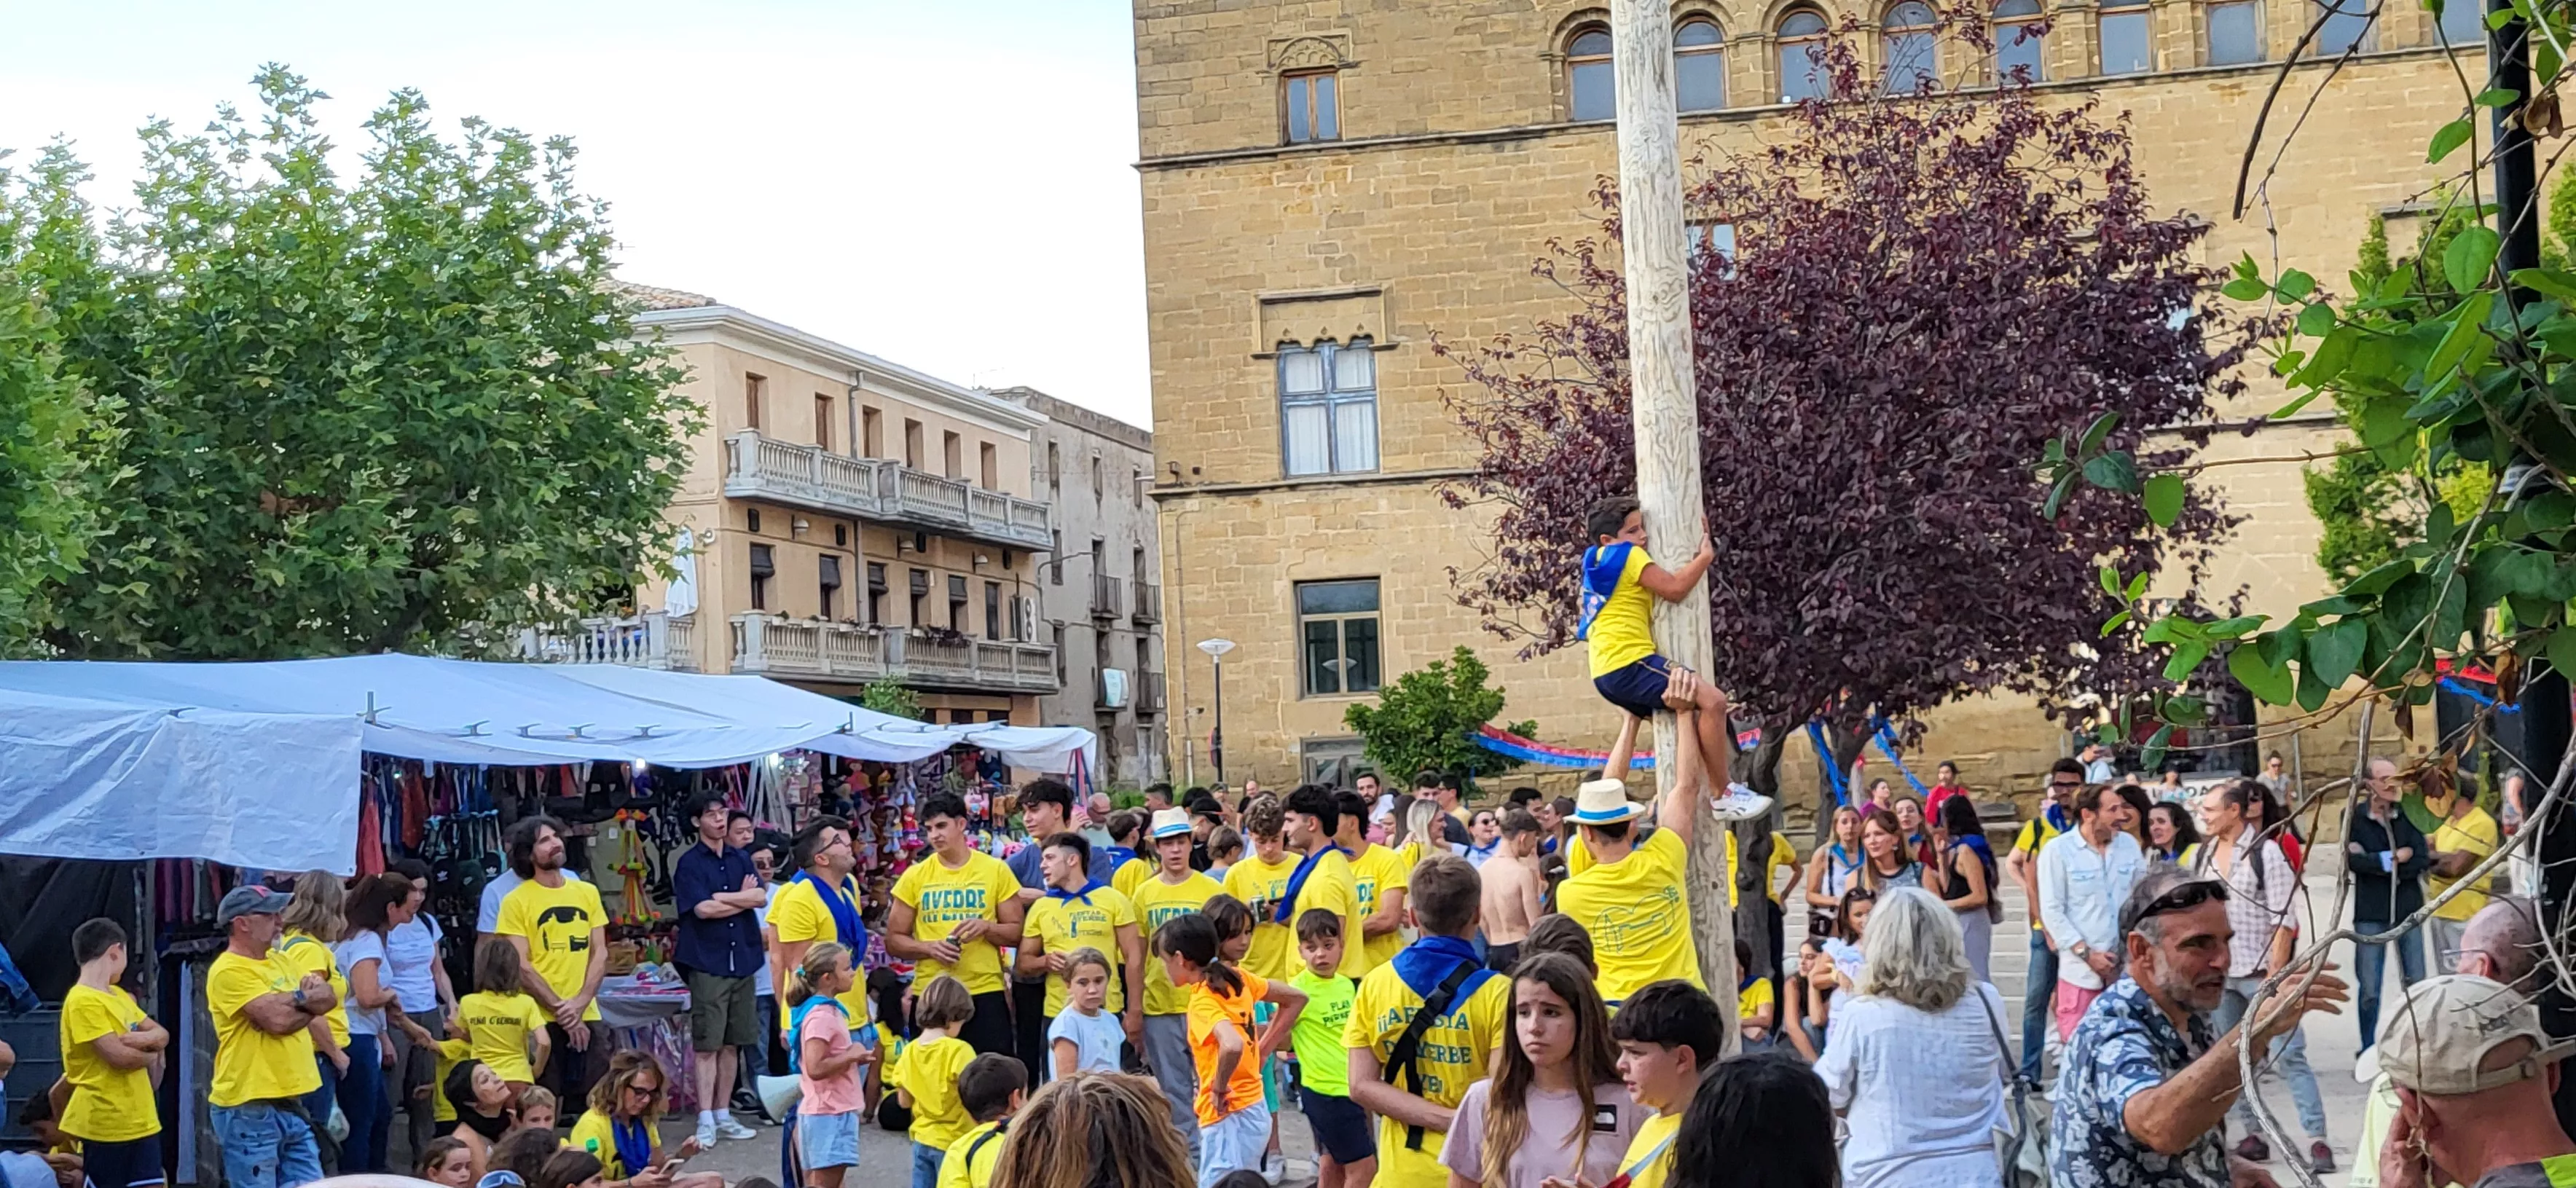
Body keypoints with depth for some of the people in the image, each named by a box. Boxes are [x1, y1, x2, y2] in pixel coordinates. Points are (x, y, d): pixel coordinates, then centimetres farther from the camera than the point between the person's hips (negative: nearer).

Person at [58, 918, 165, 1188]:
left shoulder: (119, 995, 14)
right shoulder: (83, 1001, -15)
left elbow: (163, 1035, 12)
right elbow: (119, 1056, -22)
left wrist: (146, 1038, -11)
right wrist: (151, 1055, -2)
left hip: (141, 1120, 8)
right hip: (105, 1123, -8)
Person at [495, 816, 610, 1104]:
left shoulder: (588, 893, 11)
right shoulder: (516, 901, -2)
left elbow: (600, 953, 8)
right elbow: (521, 967, -6)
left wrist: (580, 1003, -6)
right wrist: (561, 1011, -11)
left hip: (587, 1016, 4)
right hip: (540, 1019, -4)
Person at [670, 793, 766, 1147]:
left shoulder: (741, 859, 13)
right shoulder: (689, 863, -3)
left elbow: (761, 897, -1)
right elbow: (702, 909, -16)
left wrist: (721, 897, -12)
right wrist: (743, 898, -4)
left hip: (742, 960, 5)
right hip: (707, 962, -5)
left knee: (732, 1043, 9)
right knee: (706, 1045, -4)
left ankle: (723, 1116, 17)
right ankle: (706, 1121, -1)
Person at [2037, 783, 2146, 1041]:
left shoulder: (2129, 845, 6)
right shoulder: (2058, 850, -7)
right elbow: (2052, 911, -9)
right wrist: (2086, 953, -12)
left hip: (2126, 966, 4)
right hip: (2080, 969, -4)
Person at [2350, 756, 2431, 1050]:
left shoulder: (2408, 814, 0)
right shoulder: (2355, 816, -5)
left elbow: (2422, 859, -9)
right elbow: (2353, 861, -15)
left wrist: (2375, 862, -16)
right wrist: (2394, 857, -13)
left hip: (2408, 908, 2)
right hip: (2370, 913, -2)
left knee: (2417, 985, 8)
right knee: (2369, 989, 2)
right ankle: (2367, 1051, 14)